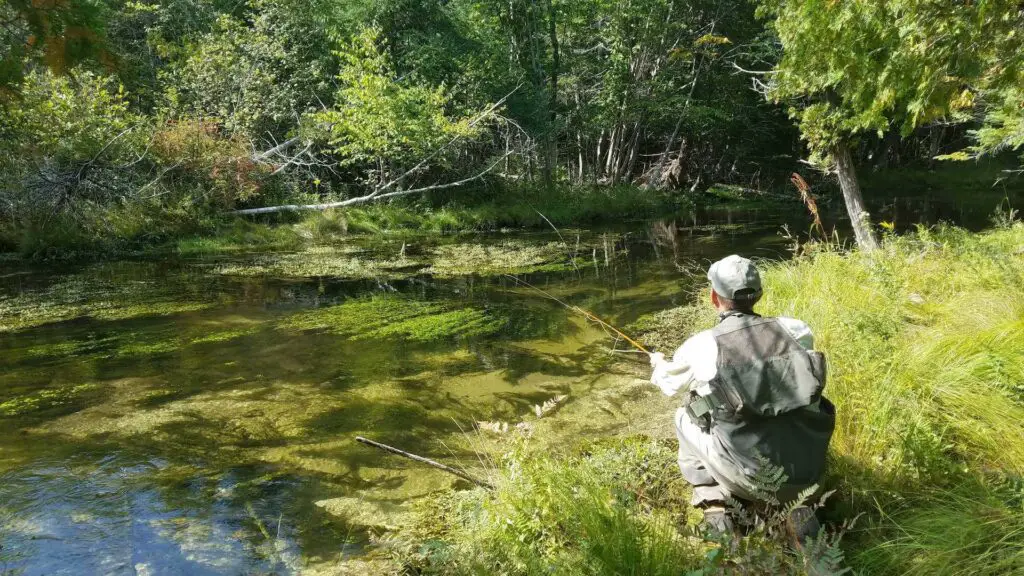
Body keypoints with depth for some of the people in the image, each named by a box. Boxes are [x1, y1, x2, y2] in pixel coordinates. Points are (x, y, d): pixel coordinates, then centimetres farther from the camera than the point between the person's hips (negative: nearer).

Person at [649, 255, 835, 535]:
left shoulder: (703, 346, -9)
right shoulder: (795, 330, -3)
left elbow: (670, 382, 13)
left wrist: (658, 363, 37)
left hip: (752, 478, -3)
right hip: (807, 473, 3)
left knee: (685, 416, 19)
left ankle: (713, 504, 13)